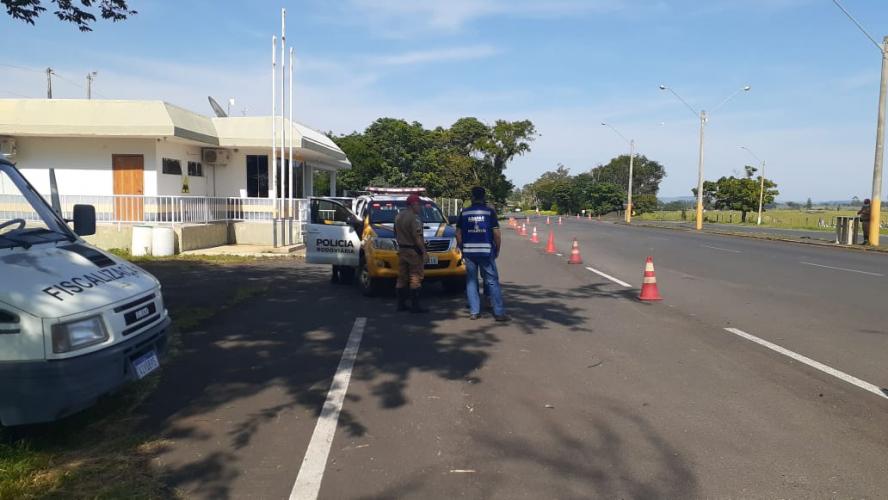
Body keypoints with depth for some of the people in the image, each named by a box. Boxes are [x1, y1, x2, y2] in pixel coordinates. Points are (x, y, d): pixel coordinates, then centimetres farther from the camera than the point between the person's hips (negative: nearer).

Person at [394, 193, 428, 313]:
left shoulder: (399, 216, 12)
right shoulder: (413, 218, -16)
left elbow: (396, 234, 19)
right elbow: (417, 238, -21)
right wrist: (424, 252, -17)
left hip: (402, 250, 9)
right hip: (413, 251, -9)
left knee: (402, 278, 12)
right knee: (415, 278, -4)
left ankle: (401, 304, 17)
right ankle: (415, 305, -2)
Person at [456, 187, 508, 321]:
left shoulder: (464, 213, 4)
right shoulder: (490, 212, -3)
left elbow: (458, 234, 5)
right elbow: (497, 234, -6)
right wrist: (497, 250, 6)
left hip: (469, 252, 2)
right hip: (486, 251, -2)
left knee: (471, 281, 10)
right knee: (492, 281, 2)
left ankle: (474, 312, 8)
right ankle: (499, 312, 1)